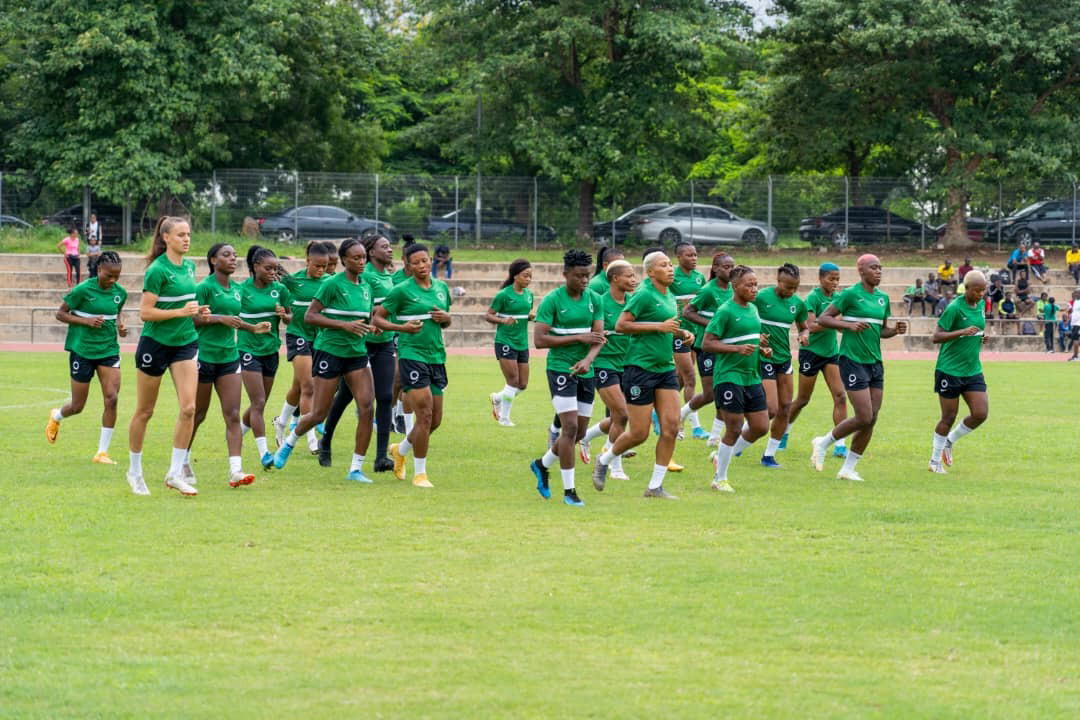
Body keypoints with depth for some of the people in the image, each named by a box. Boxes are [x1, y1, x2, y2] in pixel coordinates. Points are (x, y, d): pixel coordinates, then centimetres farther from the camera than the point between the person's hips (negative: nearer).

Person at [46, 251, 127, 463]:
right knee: (78, 406, 6)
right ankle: (56, 417, 44)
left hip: (108, 350, 4)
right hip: (82, 350, -4)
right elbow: (60, 314, -6)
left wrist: (120, 325, 0)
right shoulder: (83, 290, -13)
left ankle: (102, 452, -3)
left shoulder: (120, 292, 2)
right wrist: (86, 321, -20)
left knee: (111, 398, -12)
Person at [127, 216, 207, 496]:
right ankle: (135, 472, 22)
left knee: (188, 407, -9)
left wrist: (197, 311, 4)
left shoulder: (189, 266, 8)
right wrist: (181, 311, -22)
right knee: (144, 412, 7)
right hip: (155, 344, -6)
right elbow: (145, 313, -17)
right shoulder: (157, 270, -15)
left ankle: (175, 473, -3)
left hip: (185, 342, 6)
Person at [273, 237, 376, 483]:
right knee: (319, 414, 0)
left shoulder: (365, 286, 10)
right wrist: (345, 325, -21)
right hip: (330, 350, -6)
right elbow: (309, 316, -14)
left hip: (357, 353, 6)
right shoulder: (332, 284, -11)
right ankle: (288, 444, 31)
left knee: (367, 408, -10)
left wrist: (369, 326, 1)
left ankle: (356, 469, -3)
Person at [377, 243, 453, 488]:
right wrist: (401, 327, -18)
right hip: (412, 355, -6)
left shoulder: (442, 288, 12)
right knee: (424, 416, -12)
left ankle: (400, 450, 35)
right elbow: (378, 318, -2)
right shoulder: (402, 290, -6)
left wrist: (445, 318, 0)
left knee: (435, 420, 9)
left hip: (437, 356, 6)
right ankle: (419, 474, -1)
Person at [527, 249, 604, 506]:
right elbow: (539, 340, -14)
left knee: (580, 432, 9)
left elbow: (599, 337, 1)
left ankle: (542, 464, 35)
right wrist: (578, 338, -17)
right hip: (560, 368, -6)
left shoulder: (594, 299, 5)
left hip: (585, 371, 6)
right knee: (570, 427, -14)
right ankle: (569, 490, -6)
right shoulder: (552, 300, -10)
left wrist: (588, 359, -19)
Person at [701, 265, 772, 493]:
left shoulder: (753, 309, 12)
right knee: (734, 429, -3)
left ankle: (722, 457, 26)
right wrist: (737, 349, -24)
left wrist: (762, 349, 7)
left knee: (760, 427, 7)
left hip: (752, 378, 8)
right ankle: (720, 479, 13)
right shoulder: (725, 311, -12)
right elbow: (707, 344, -15)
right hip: (729, 377, -8)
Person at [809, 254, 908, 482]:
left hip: (875, 362, 7)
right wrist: (849, 325, -22)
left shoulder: (883, 298, 11)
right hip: (853, 361, -7)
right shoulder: (850, 294, -9)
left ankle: (848, 469, 12)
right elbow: (823, 319, -9)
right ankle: (823, 443, 11)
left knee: (871, 420, 3)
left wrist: (895, 330, 0)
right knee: (864, 418, -11)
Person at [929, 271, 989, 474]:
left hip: (973, 370, 6)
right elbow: (936, 337, -18)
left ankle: (949, 441, 20)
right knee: (948, 418, 1)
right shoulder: (954, 308, -15)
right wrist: (962, 332, -30)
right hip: (950, 371, -6)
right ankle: (935, 461, 18)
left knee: (980, 414, -4)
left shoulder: (980, 305, 7)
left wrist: (981, 336, 3)